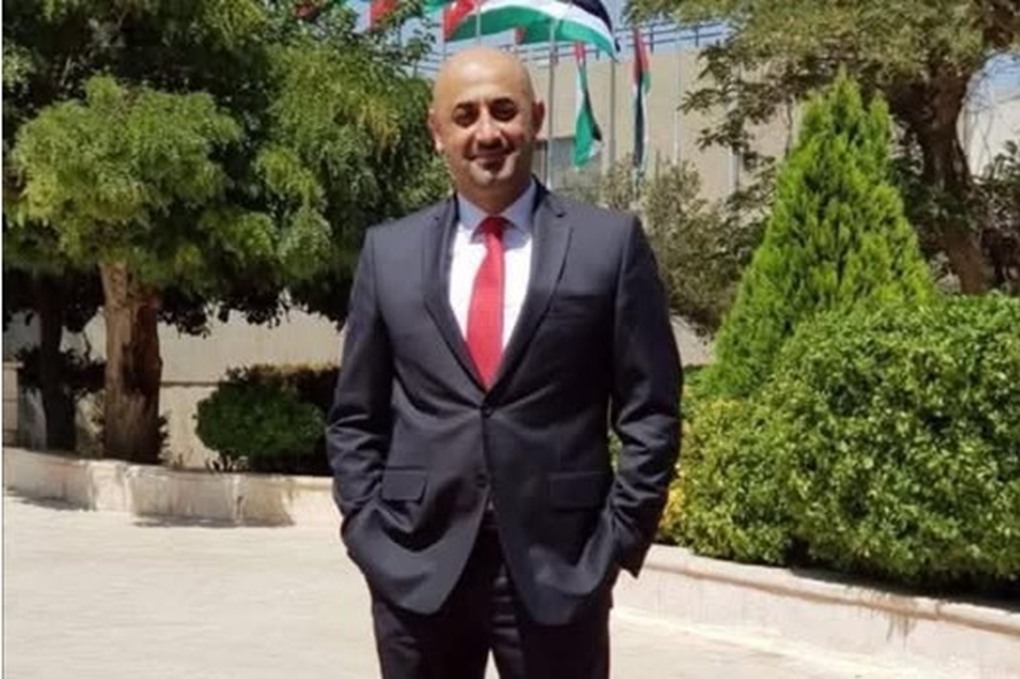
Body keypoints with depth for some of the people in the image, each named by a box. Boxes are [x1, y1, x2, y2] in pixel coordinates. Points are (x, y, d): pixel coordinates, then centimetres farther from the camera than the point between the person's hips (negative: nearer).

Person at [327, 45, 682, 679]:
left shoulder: (611, 243, 1)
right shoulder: (389, 252, 8)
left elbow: (650, 412, 1)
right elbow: (355, 418, 12)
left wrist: (616, 543, -6)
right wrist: (369, 534, 1)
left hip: (560, 566, -2)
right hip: (416, 566, 2)